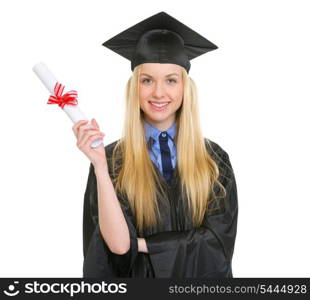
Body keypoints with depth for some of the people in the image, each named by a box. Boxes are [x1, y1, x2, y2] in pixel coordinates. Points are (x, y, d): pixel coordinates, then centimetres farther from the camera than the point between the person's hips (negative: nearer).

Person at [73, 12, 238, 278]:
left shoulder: (214, 159, -8)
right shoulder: (111, 160, -13)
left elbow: (219, 239, -13)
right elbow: (117, 244, -22)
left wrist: (141, 244, -16)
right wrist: (100, 167, -32)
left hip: (200, 277, 2)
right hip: (135, 281, -1)